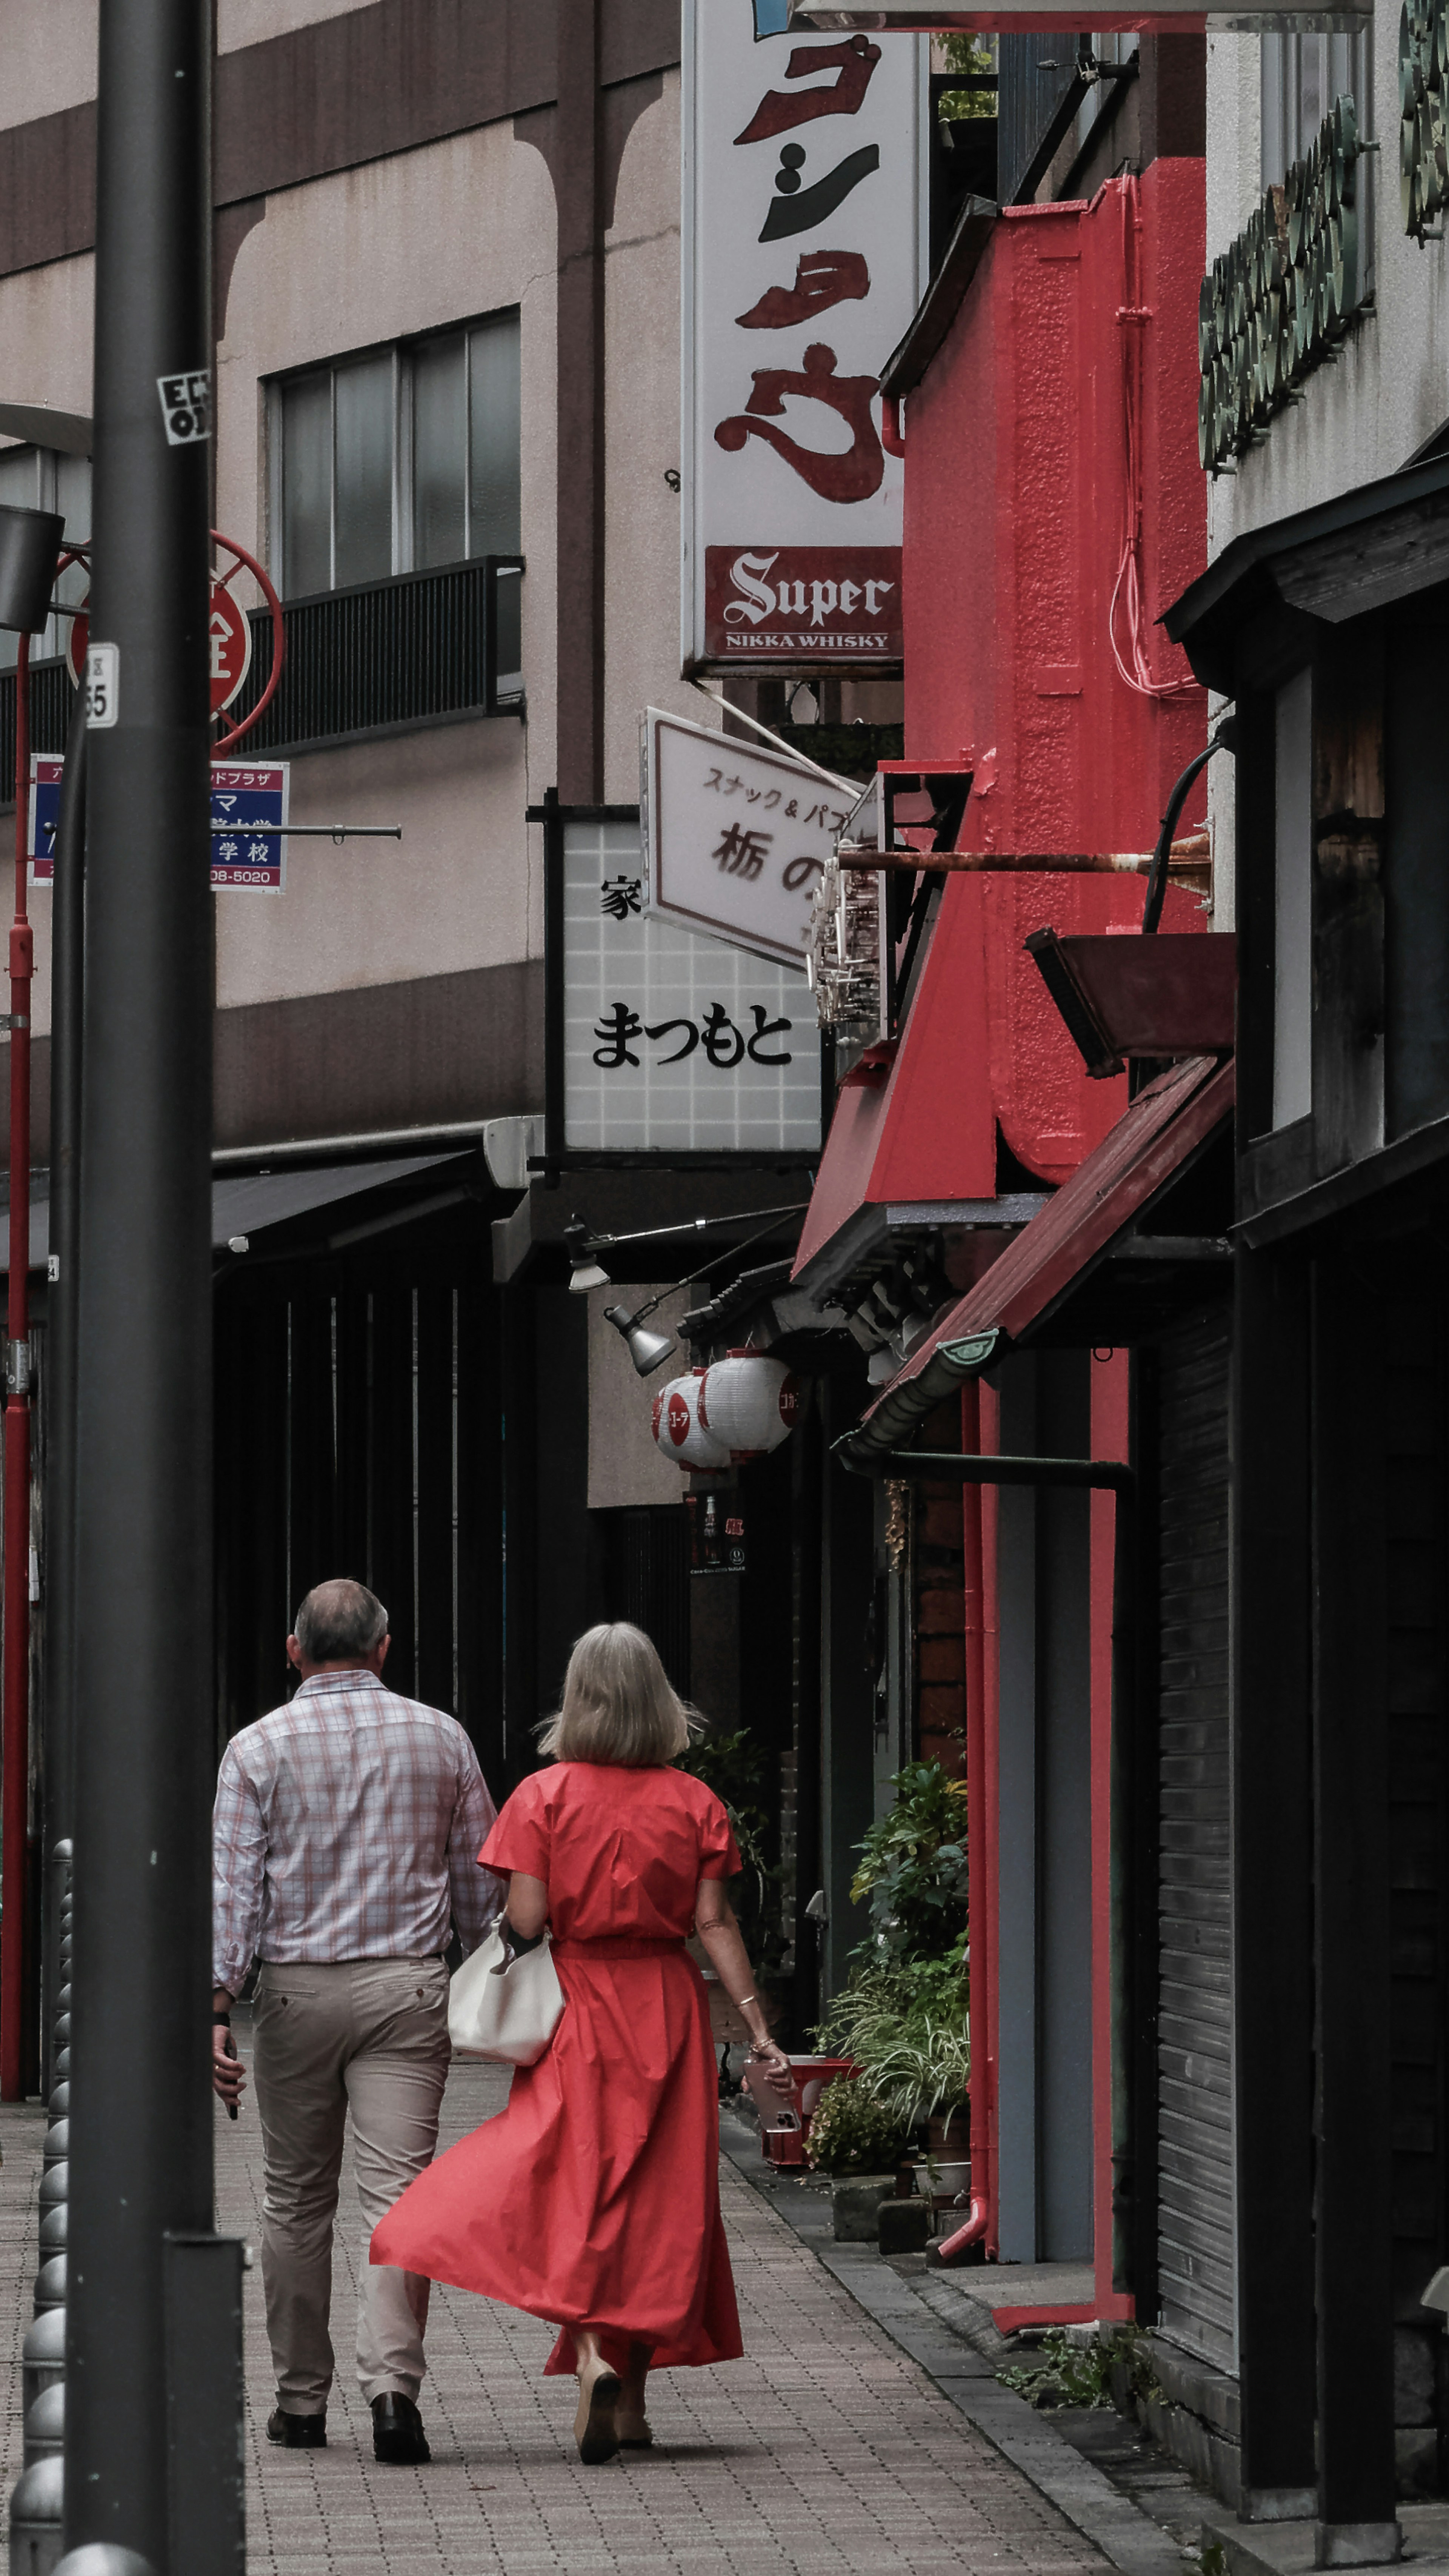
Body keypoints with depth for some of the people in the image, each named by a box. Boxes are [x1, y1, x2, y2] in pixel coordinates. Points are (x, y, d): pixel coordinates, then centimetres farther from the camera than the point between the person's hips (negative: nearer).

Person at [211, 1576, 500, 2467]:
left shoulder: (260, 1746, 0)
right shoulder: (440, 1738, 5)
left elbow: (235, 1887, -7)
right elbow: (482, 1884, 10)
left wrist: (218, 2008, -9)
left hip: (295, 1990, 0)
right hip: (408, 1986, 0)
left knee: (298, 2201, 11)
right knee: (399, 2189, -5)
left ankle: (302, 2400, 17)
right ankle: (394, 2380, -21)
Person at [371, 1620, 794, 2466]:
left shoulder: (544, 1796, -7)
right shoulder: (694, 1802, -1)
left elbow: (525, 1921, -11)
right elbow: (715, 1924, -4)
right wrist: (759, 2027, -2)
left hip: (577, 2007, -2)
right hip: (668, 2012, 2)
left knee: (570, 2183, 0)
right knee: (658, 2190, 9)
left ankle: (592, 2354, -24)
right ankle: (632, 2397, 14)